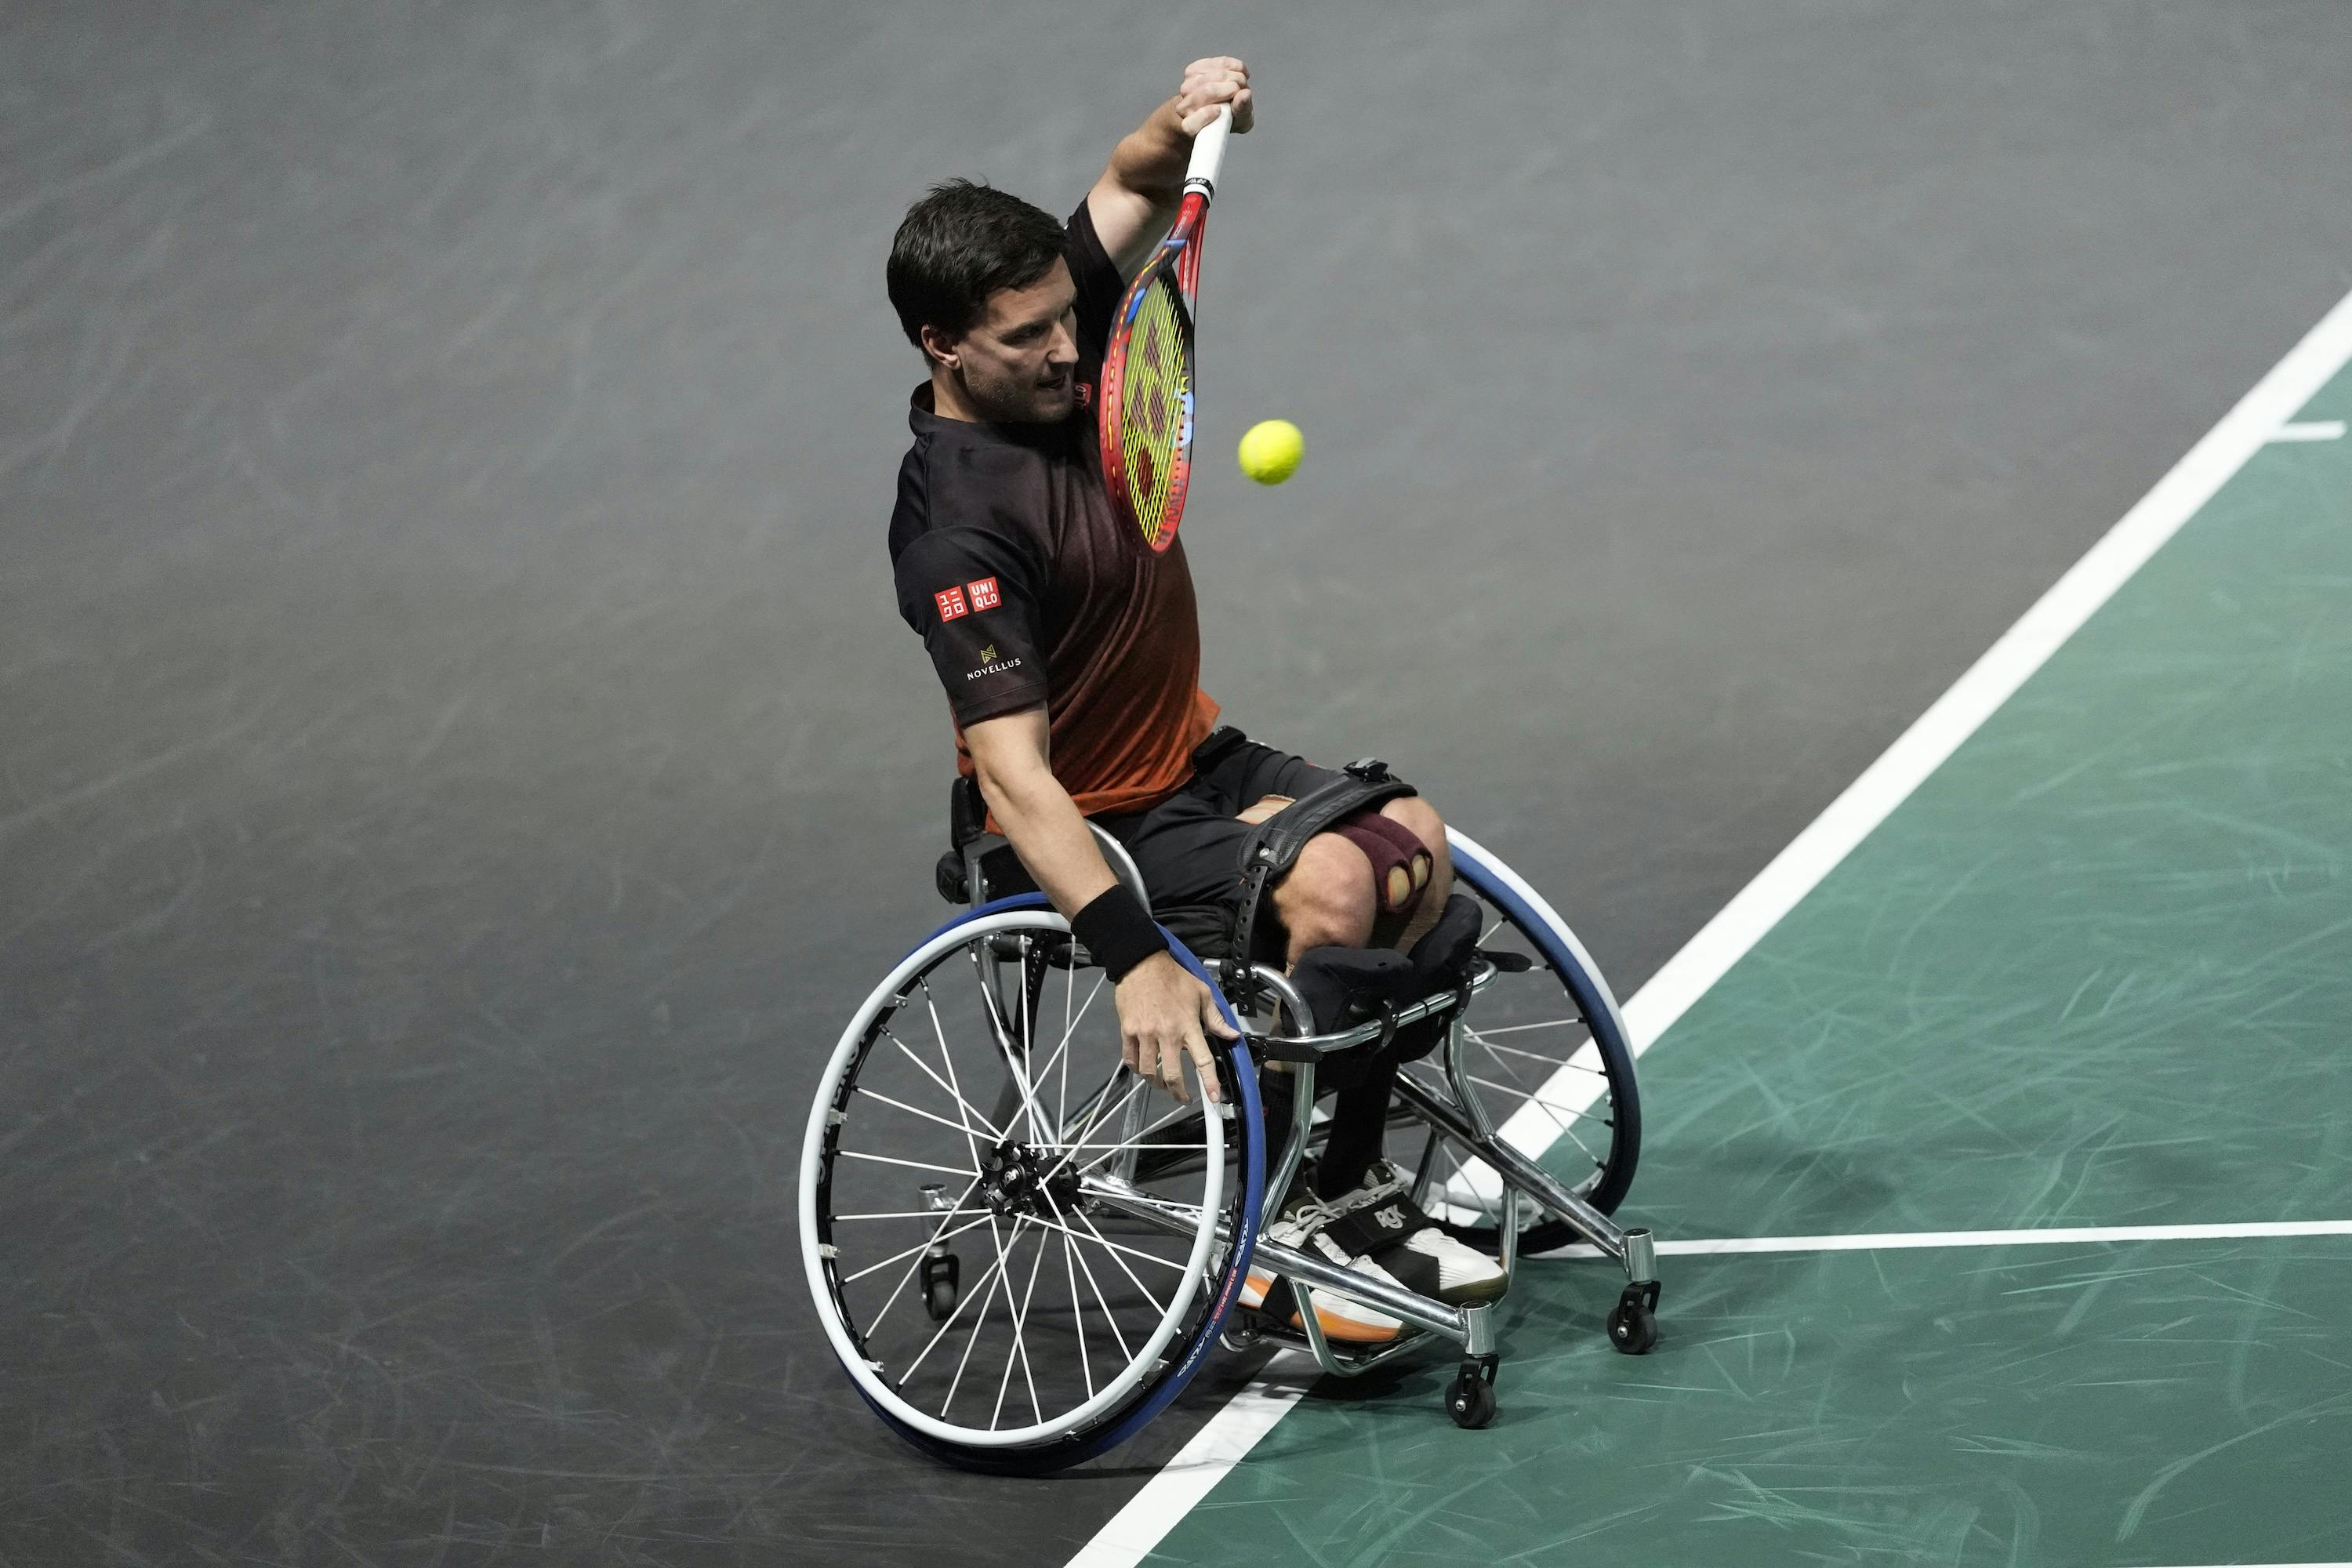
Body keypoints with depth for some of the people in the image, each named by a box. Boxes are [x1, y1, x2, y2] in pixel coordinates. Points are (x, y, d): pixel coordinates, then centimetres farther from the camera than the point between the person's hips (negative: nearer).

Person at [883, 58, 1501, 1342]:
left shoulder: (1052, 364, -5)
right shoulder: (959, 526, -29)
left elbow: (1133, 187, 9)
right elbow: (1014, 772, -36)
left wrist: (1189, 121, -16)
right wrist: (1135, 959, -45)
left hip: (1196, 762, 9)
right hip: (1094, 826, -9)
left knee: (1415, 846, -7)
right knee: (1329, 885, -28)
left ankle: (1349, 1178, 3)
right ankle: (1281, 1236, -14)